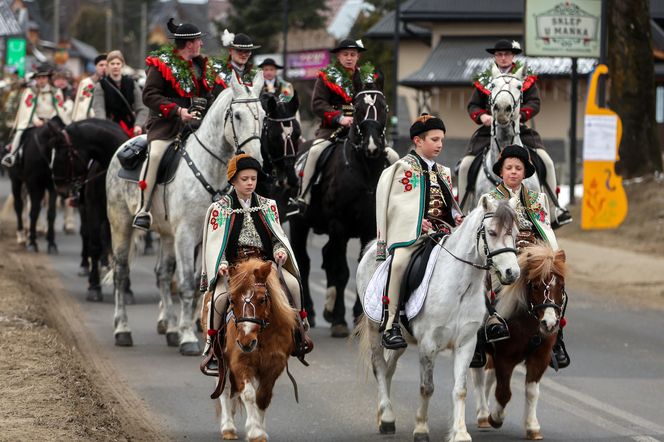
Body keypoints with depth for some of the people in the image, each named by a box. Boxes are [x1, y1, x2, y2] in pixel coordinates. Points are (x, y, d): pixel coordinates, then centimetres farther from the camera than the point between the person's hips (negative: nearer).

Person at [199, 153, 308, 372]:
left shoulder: (268, 206, 13)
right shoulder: (220, 208, 6)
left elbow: (278, 236, 12)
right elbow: (214, 242, -1)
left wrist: (280, 250, -11)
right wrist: (220, 264, -19)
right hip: (232, 266, -2)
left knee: (292, 284, -27)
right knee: (222, 295, -33)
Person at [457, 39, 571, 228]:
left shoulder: (526, 77, 8)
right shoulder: (484, 79, 11)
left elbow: (534, 103, -2)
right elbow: (473, 105, 8)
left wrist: (520, 115, -21)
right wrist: (482, 116, -15)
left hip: (518, 128, -1)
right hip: (489, 129, 1)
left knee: (547, 162, -16)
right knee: (465, 166, -12)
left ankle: (555, 207, -6)